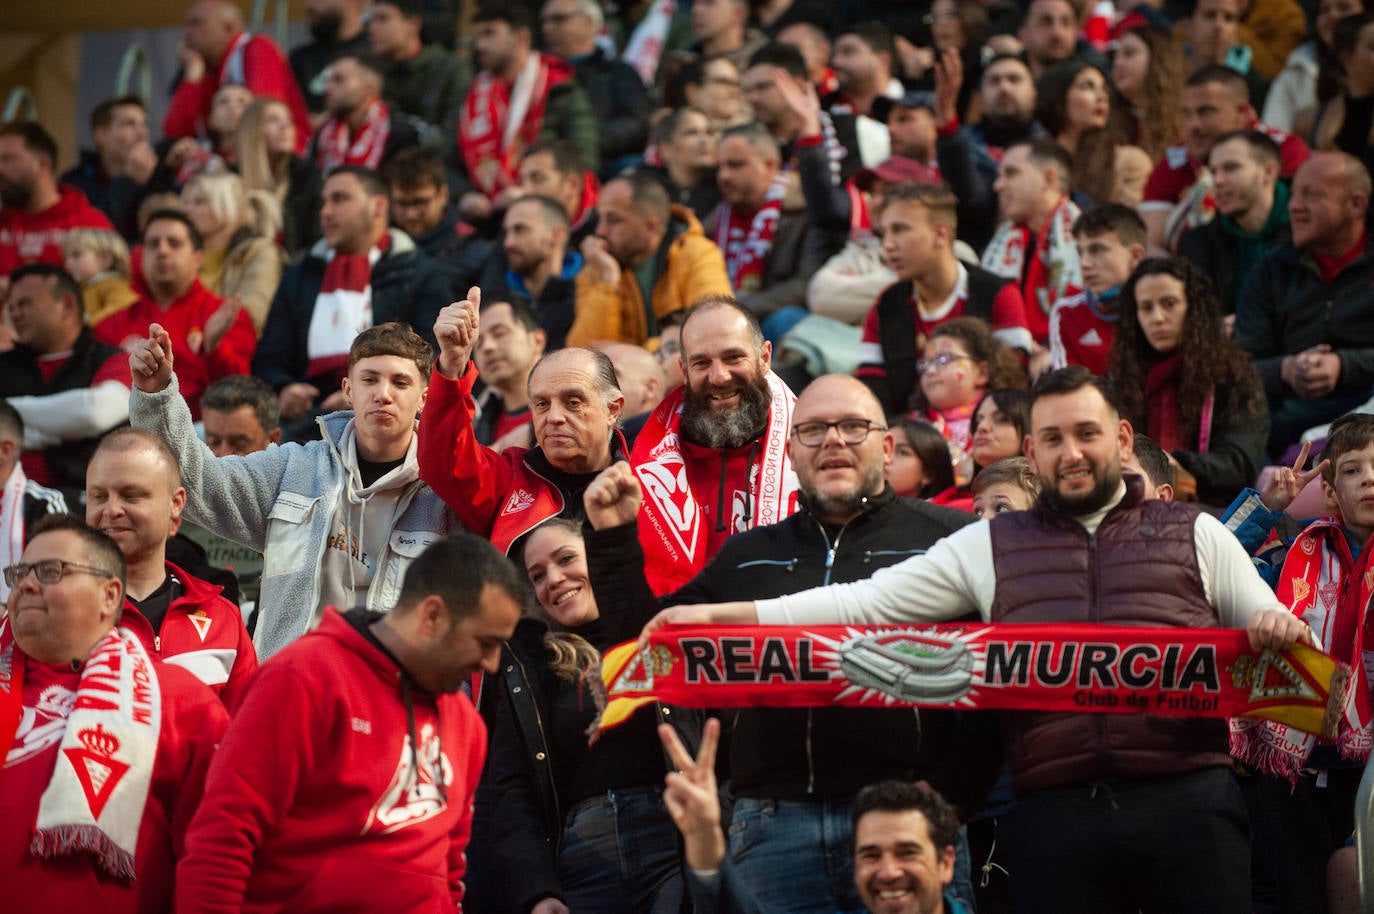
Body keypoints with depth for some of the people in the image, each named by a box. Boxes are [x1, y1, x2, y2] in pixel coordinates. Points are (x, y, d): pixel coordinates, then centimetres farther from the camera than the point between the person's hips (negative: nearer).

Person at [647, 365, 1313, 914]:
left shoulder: (1194, 534, 15)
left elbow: (1272, 630, 14)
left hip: (1185, 799, -1)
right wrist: (716, 614, 3)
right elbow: (865, 603, 11)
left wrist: (1278, 631, -12)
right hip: (1057, 812, 1)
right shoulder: (989, 548, 17)